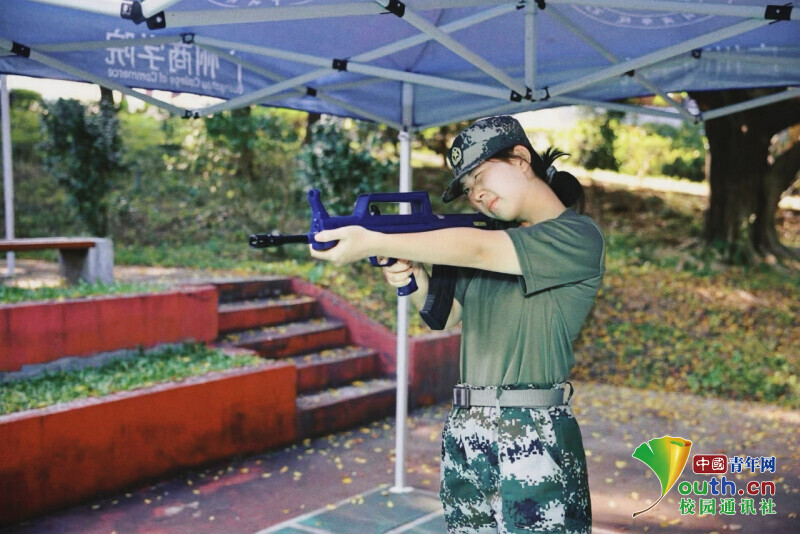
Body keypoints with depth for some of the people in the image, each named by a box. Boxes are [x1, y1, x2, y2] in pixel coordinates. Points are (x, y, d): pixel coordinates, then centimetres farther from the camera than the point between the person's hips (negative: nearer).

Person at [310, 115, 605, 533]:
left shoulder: (578, 236, -6)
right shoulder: (489, 235, 16)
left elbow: (477, 249, -18)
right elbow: (445, 316, 20)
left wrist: (374, 242, -19)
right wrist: (415, 282, -1)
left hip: (535, 442, -6)